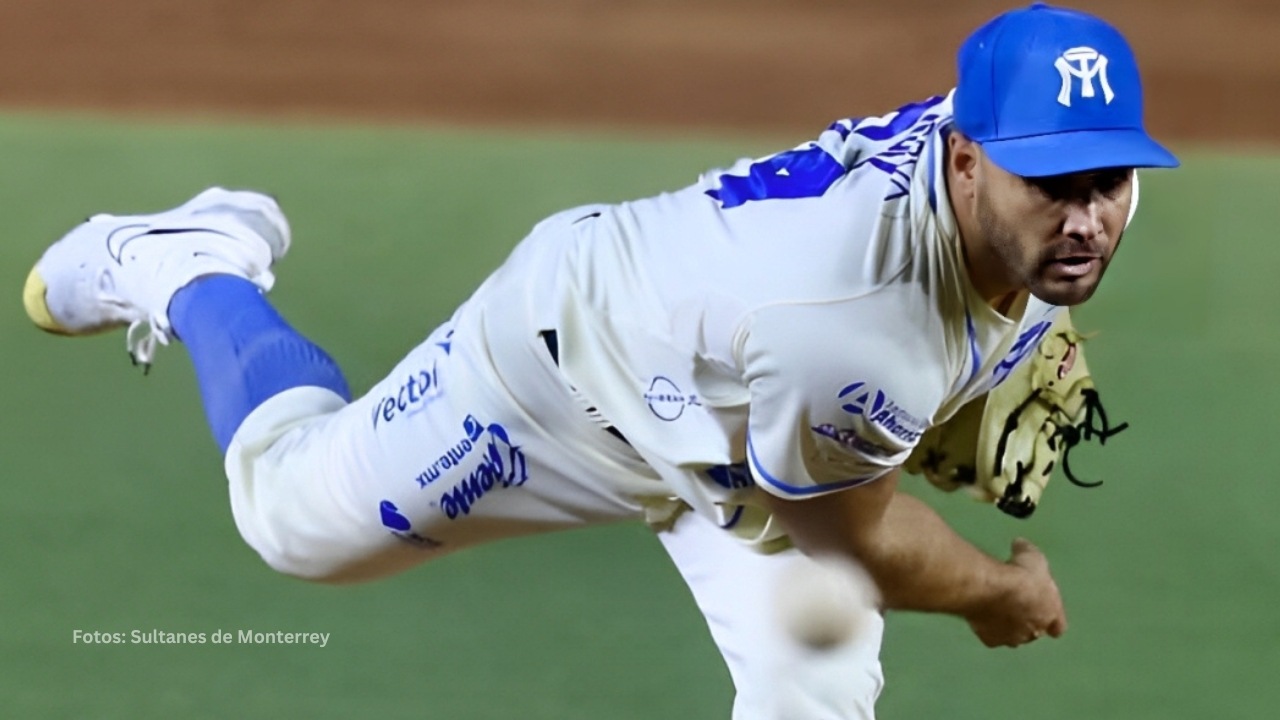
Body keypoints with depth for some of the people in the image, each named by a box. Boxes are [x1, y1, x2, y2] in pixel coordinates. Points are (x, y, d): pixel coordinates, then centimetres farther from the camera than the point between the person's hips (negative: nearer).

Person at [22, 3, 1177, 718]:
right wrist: (1000, 595, -10)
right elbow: (857, 532, -27)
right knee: (293, 511, 13)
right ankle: (198, 274, 41)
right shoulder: (836, 323, -48)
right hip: (589, 341, -6)